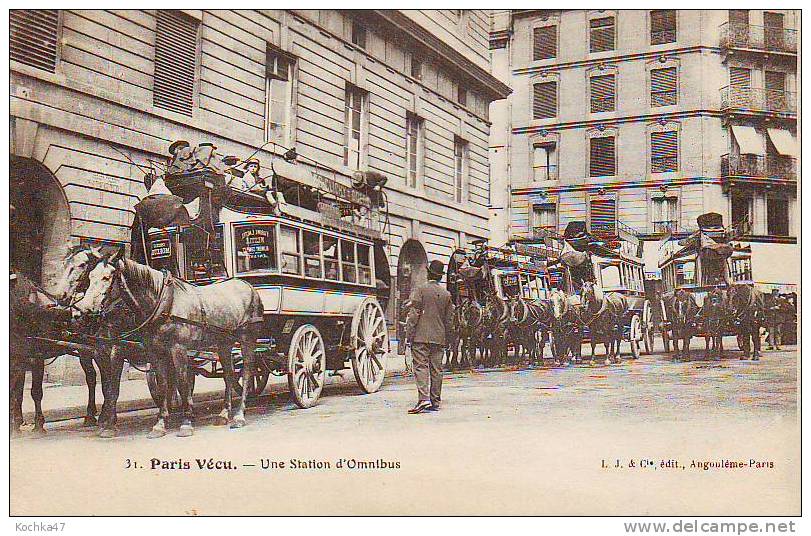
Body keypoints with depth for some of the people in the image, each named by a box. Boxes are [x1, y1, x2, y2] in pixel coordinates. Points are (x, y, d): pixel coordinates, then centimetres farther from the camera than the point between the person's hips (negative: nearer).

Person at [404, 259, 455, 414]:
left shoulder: (420, 290, -4)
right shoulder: (447, 294, 10)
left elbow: (413, 315, -9)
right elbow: (449, 320, 13)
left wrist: (408, 335, -6)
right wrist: (446, 340, 21)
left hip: (421, 337, -4)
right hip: (439, 338, 4)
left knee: (421, 367, -6)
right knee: (436, 369, 7)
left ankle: (424, 399, -18)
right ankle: (435, 402, 11)